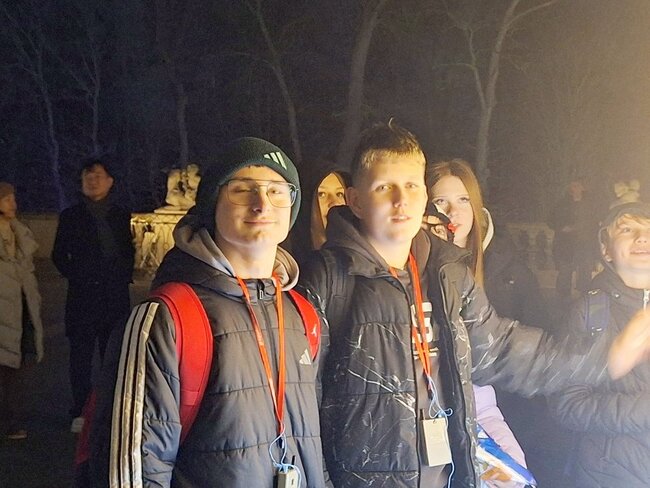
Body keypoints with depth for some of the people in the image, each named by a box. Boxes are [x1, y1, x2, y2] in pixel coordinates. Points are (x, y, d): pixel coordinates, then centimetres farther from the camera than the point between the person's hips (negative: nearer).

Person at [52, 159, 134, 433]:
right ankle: (80, 413, 7)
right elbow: (59, 255, 6)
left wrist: (124, 276, 3)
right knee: (81, 355, 1)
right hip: (82, 296, -2)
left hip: (115, 295, 2)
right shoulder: (71, 216, 5)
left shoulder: (120, 215, 11)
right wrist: (76, 276, -4)